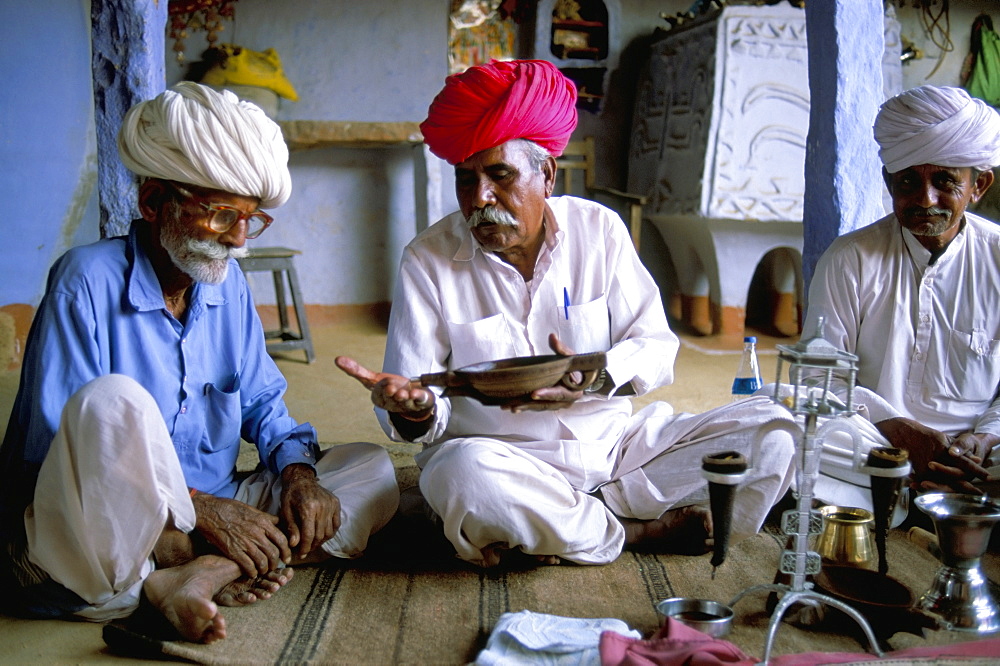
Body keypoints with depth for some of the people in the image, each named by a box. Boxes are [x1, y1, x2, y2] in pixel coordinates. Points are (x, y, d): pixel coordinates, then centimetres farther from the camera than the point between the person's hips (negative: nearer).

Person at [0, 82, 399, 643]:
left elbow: (262, 401, 15)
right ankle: (227, 571, -18)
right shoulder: (89, 281, -12)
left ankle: (201, 573, -25)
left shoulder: (227, 282, 8)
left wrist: (299, 472, -8)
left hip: (212, 512, 7)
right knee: (110, 401, -34)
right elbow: (53, 450, -18)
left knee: (372, 470, -5)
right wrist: (203, 508, -24)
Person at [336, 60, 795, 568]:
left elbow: (656, 346, 1)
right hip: (509, 460, -2)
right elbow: (424, 411, -6)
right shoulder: (428, 259, -4)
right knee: (461, 472, -38)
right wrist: (413, 409, -32)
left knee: (768, 431, -13)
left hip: (616, 444, 3)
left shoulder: (599, 230, 1)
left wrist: (597, 377, -21)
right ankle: (637, 532, -13)